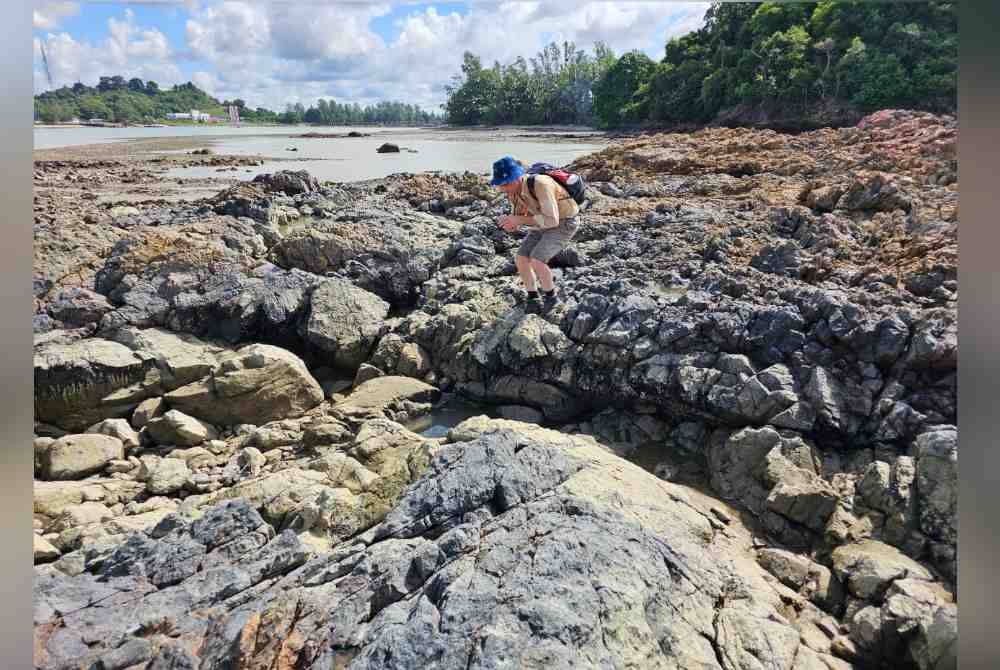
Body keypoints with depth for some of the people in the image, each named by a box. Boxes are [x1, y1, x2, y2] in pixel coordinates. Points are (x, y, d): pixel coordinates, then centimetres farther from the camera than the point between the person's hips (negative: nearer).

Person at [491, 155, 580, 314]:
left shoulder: (540, 185, -36)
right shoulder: (513, 190, -9)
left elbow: (552, 221, -36)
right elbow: (518, 218, 3)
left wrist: (519, 219, -35)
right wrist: (510, 224, -21)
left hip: (564, 224, -7)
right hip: (546, 223, 8)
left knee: (536, 261, -22)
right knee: (520, 259, -4)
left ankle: (550, 296, 3)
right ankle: (533, 299, 15)